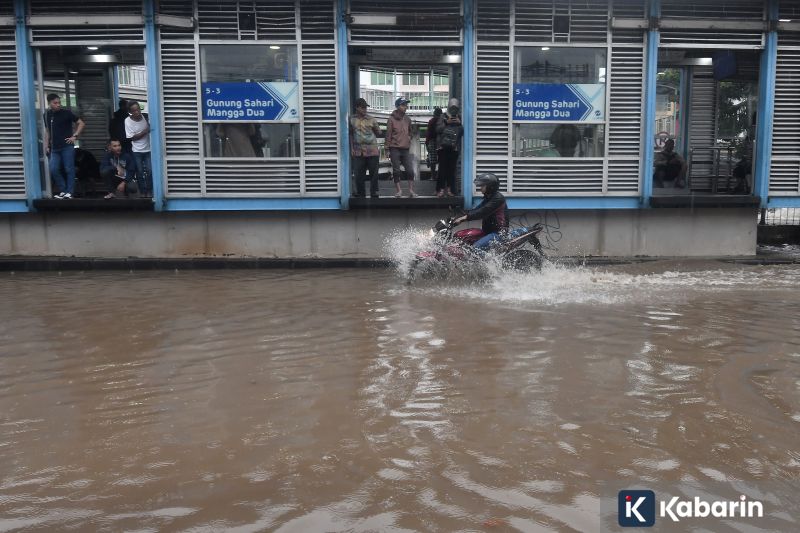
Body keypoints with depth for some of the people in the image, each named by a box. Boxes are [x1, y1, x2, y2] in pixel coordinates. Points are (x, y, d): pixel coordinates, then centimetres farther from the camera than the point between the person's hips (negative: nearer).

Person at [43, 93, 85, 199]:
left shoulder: (66, 113, -3)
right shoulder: (47, 115, 9)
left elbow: (81, 123, 0)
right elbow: (47, 131, 17)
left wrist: (75, 136, -7)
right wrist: (46, 146, 11)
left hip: (67, 146, -4)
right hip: (54, 148, 4)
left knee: (69, 169, -3)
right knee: (53, 170, -2)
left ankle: (69, 192, 4)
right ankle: (63, 190, 10)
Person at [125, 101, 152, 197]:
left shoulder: (145, 116, -7)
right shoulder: (128, 121, -12)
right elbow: (132, 137, -12)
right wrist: (145, 132, -21)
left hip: (148, 149, 2)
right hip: (137, 151, -1)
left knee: (150, 171, -1)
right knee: (140, 172, 3)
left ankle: (149, 191, 12)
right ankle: (142, 192, 14)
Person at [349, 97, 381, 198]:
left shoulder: (371, 120, 4)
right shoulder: (352, 120, 7)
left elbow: (379, 133, 11)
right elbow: (350, 135, 13)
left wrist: (375, 128, -6)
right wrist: (351, 148, 7)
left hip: (372, 151, -1)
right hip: (358, 151, 1)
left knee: (374, 173, 1)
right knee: (359, 174, 4)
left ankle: (374, 194, 10)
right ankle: (360, 194, 16)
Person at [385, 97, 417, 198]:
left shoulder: (407, 119, 10)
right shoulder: (391, 119, -3)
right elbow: (388, 134, -3)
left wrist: (409, 141, 11)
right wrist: (387, 148, -6)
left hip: (405, 149, 4)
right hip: (395, 149, -4)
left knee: (410, 170, -1)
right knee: (396, 171, 0)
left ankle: (411, 190, 5)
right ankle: (399, 191, 7)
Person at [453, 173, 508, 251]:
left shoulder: (498, 198, -14)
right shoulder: (488, 198, 18)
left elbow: (482, 212, -25)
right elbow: (476, 210, 13)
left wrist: (464, 217, -32)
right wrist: (459, 217, 1)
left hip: (498, 232, -10)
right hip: (489, 231, 10)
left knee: (476, 247, -28)